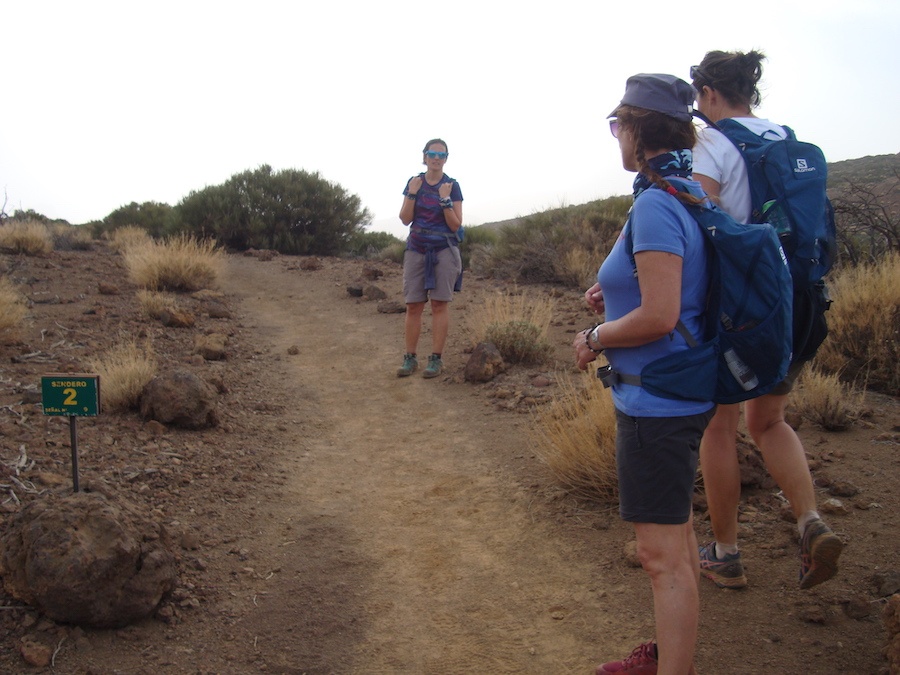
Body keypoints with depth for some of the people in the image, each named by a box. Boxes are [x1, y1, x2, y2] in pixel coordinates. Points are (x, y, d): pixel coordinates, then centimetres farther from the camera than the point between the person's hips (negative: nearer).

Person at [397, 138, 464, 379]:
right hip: (416, 250, 2)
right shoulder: (414, 182, 6)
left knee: (439, 304, -4)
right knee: (413, 305, 1)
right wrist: (412, 194, -11)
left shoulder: (452, 186, 0)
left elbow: (456, 225, -4)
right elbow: (405, 219, 2)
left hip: (444, 250, -2)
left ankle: (436, 359, 0)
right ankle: (410, 358, 7)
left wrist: (445, 200, -16)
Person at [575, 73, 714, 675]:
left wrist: (595, 338, -10)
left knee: (663, 554, -3)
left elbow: (658, 317, -26)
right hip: (679, 393, 11)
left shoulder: (656, 205, -21)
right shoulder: (688, 196, 9)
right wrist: (616, 297, 9)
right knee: (677, 533, 23)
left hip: (657, 399, -11)